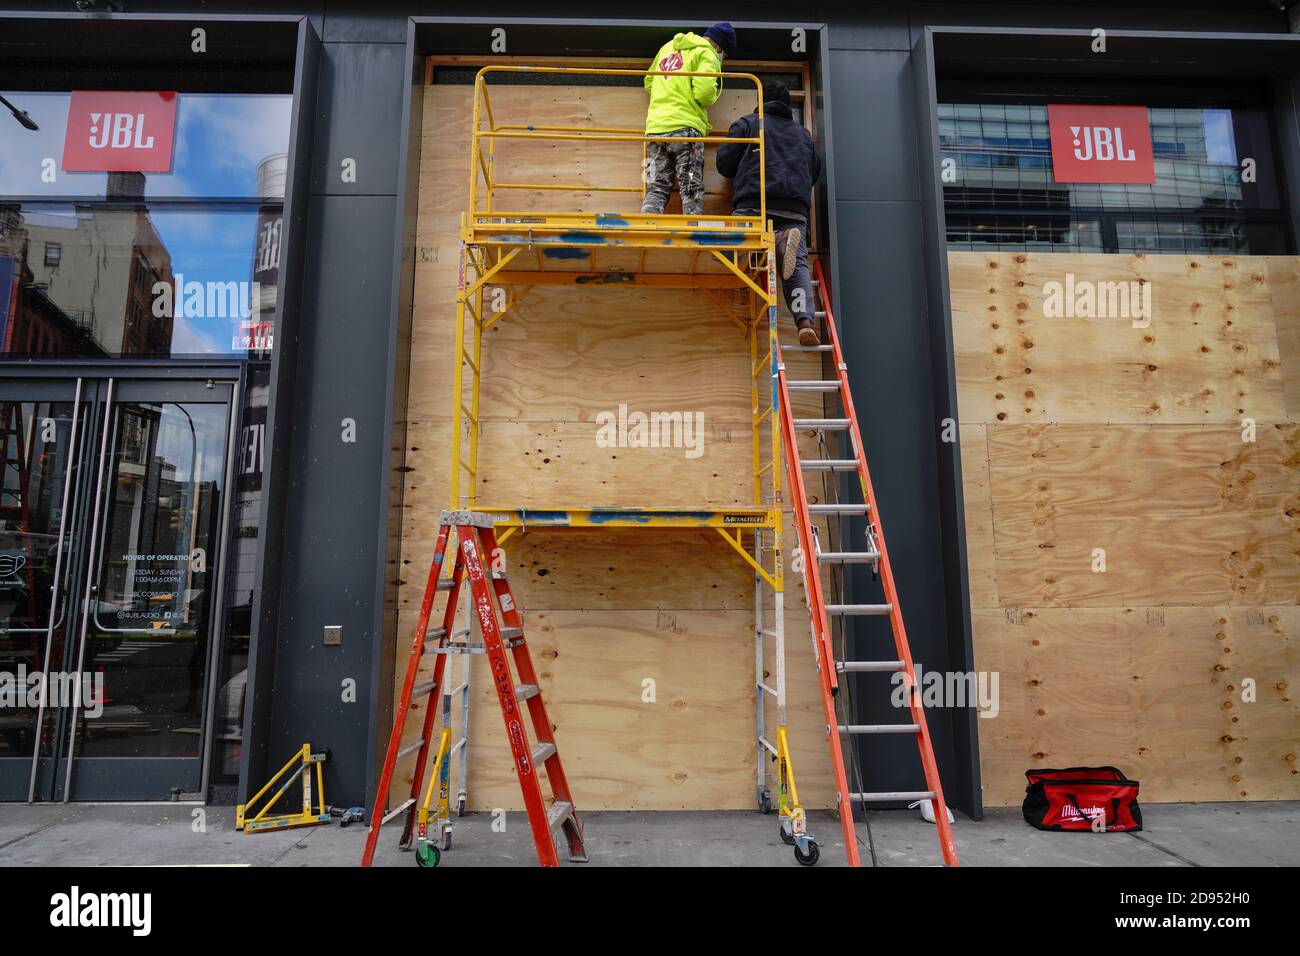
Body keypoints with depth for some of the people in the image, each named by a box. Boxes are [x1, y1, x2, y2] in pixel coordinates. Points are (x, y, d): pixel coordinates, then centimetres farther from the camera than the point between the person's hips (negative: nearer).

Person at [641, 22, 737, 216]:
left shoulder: (668, 47, 23)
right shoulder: (707, 54, 1)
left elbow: (649, 83, 28)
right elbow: (703, 91, -13)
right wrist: (714, 92, 8)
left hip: (655, 126, 5)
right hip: (686, 127, -5)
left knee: (656, 190, 3)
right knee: (692, 191, 0)